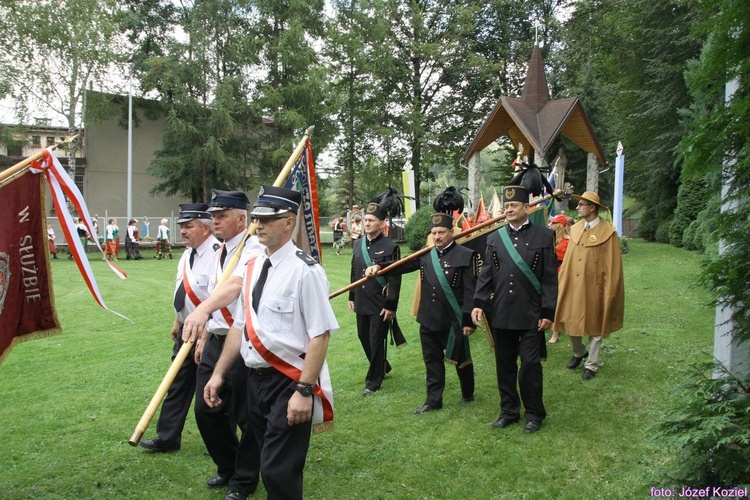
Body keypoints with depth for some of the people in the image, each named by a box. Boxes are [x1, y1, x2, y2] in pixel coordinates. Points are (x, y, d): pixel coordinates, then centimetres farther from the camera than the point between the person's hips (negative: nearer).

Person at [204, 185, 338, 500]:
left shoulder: (305, 270, -18)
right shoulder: (253, 267, 7)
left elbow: (320, 335, -21)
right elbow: (240, 326, 13)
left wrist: (304, 390, -23)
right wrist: (219, 374, 13)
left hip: (288, 383, -8)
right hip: (255, 379, 8)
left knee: (279, 471, -2)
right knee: (268, 463, 22)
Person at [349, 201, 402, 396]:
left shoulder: (390, 247, -12)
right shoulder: (357, 244, 6)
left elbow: (395, 279, -13)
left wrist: (391, 306, -15)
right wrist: (352, 297, 15)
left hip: (380, 304, -6)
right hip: (361, 303, 6)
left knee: (377, 342, 3)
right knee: (363, 337, 18)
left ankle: (373, 381, 18)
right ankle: (382, 367, 40)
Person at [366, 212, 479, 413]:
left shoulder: (466, 255, -11)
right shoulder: (425, 255, 7)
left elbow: (471, 291, -13)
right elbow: (402, 265, 3)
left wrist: (469, 320, -16)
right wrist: (379, 266, -15)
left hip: (454, 321, -5)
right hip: (428, 320, 5)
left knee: (460, 359, 13)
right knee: (432, 361, 13)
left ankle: (468, 394, 35)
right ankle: (433, 400, 24)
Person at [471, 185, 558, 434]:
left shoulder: (544, 236, -2)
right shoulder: (495, 238, 7)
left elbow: (550, 278, -3)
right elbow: (486, 274, 6)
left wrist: (548, 312, -7)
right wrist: (479, 303, -5)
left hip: (530, 314, -3)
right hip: (501, 314, 3)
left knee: (530, 364, 1)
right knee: (505, 365, 11)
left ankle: (534, 413, 20)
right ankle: (509, 411, 26)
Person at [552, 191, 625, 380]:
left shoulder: (607, 232, -11)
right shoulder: (575, 229, 6)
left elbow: (612, 266, -11)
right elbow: (568, 258, 9)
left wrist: (608, 292, -12)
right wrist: (563, 281, 4)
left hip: (594, 288, -5)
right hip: (573, 286, 5)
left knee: (594, 326, 8)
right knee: (571, 322, 10)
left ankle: (591, 365, 23)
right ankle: (579, 353, 37)